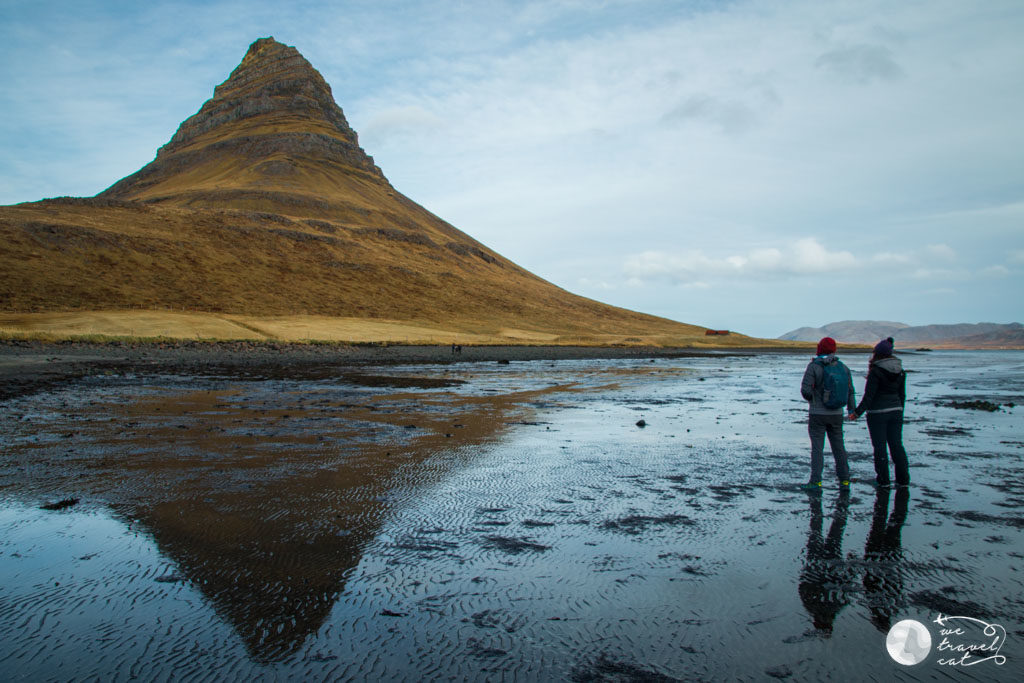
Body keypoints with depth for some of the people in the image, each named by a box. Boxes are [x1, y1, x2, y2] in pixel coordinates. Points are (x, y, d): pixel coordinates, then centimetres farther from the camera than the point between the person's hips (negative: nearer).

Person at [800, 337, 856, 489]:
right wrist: (852, 409, 21)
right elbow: (850, 390, 8)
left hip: (817, 414, -4)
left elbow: (805, 390, -18)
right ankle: (844, 479, 20)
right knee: (838, 446, 14)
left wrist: (811, 399, 4)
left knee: (817, 447, -1)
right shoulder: (843, 367, 2)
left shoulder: (814, 366, -12)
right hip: (836, 414, 4)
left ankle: (815, 481, -4)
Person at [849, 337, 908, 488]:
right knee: (896, 444, 12)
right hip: (895, 410, 6)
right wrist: (899, 412, 21)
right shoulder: (900, 371, 6)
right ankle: (903, 479, 15)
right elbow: (902, 395, 11)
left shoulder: (876, 371, -15)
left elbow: (869, 395, -16)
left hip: (878, 413, -6)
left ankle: (883, 480, 7)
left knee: (880, 446, 2)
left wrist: (858, 412, -10)